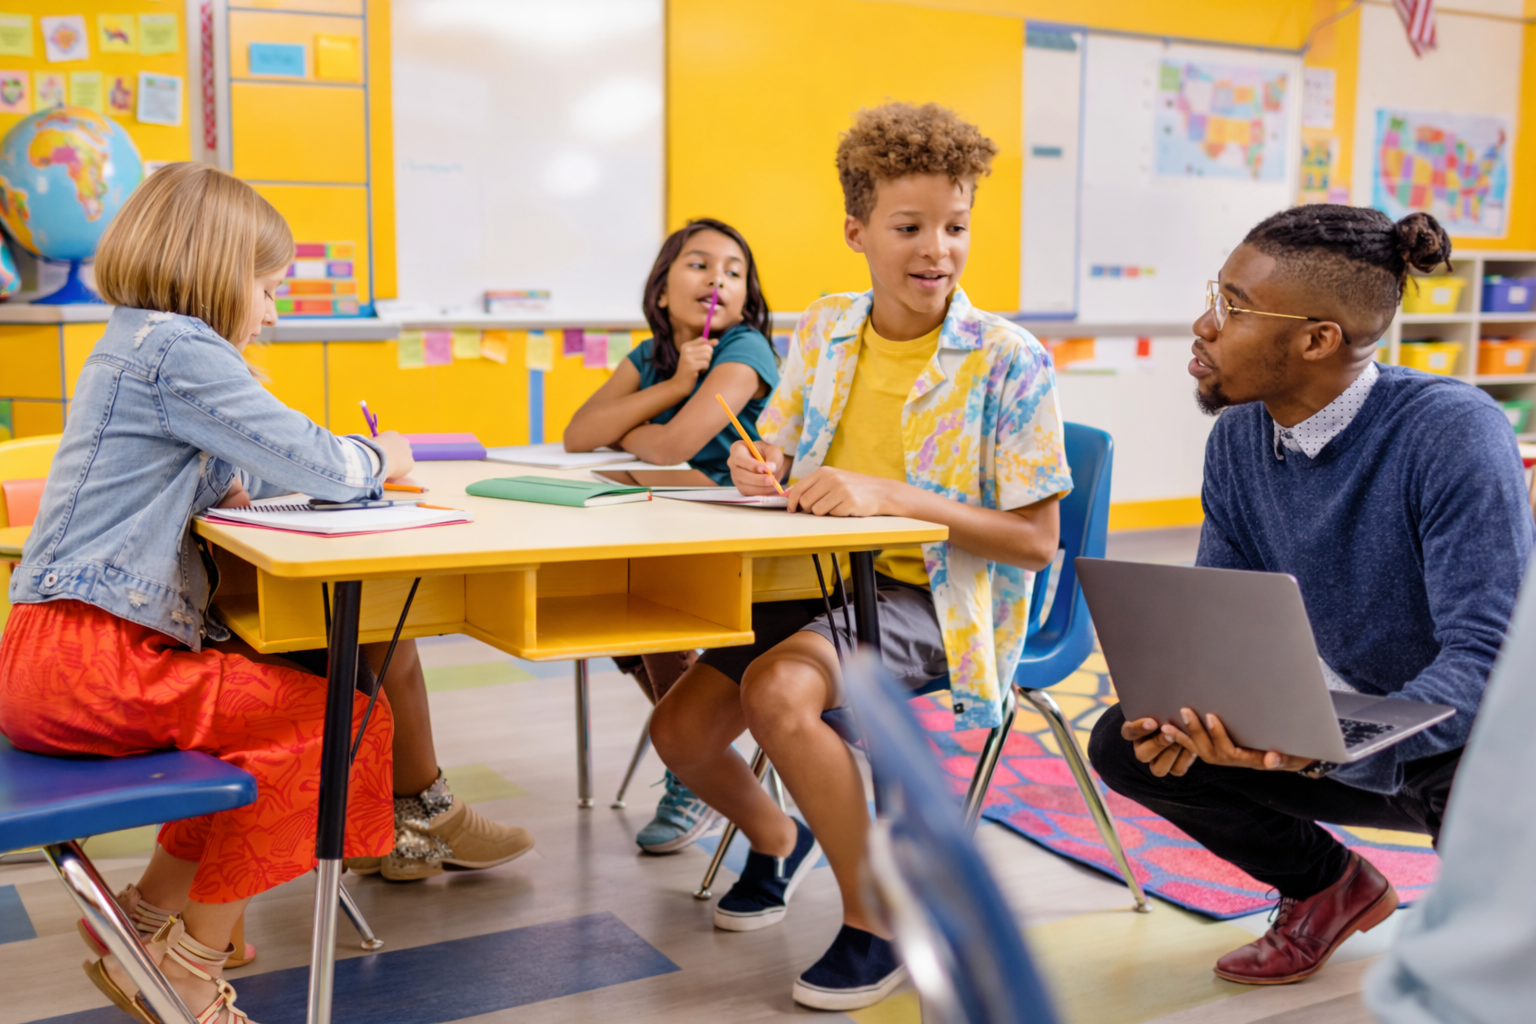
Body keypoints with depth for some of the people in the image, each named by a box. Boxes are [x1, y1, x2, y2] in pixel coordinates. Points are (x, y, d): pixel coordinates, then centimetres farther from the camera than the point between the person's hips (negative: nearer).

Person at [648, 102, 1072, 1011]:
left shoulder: (1009, 361, -13)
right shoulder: (823, 330, 4)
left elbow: (1036, 541, -15)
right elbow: (779, 462, 17)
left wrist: (891, 496, -25)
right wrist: (760, 474, -9)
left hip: (932, 596, -6)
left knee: (778, 690, -32)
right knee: (681, 730, -3)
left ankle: (881, 924, -12)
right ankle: (777, 837, 32)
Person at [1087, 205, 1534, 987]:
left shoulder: (1453, 433, -26)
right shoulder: (1239, 439, -6)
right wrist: (1182, 709, -23)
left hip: (1471, 738, -5)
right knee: (1126, 743, -8)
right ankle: (1329, 886, 16)